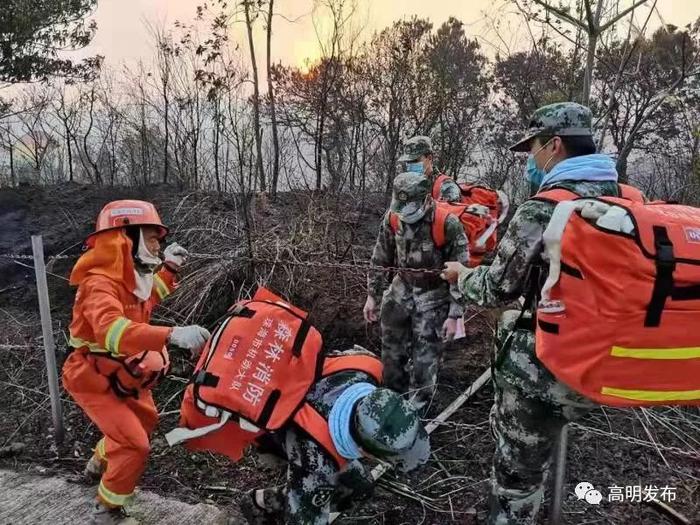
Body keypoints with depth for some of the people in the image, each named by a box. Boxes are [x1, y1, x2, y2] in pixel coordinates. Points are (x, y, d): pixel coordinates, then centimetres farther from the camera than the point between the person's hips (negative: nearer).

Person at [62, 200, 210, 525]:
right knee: (134, 445, -12)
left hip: (123, 373, 10)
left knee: (145, 421, 27)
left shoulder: (130, 276, -1)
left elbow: (147, 299, 22)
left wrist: (169, 268, 7)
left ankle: (99, 464, 52)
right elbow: (112, 329, -51)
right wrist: (172, 335, -63)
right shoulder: (100, 283, -31)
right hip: (94, 378, -9)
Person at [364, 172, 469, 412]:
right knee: (391, 350, 15)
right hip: (402, 288, 5)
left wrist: (454, 315, -15)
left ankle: (417, 408, 20)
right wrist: (372, 295, 6)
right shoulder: (392, 218, -11)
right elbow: (381, 258, 3)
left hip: (433, 296, -4)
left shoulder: (448, 225, -24)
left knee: (425, 358, 0)